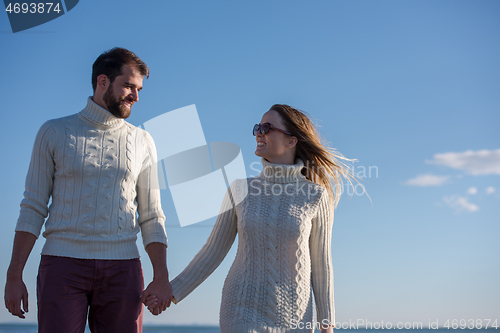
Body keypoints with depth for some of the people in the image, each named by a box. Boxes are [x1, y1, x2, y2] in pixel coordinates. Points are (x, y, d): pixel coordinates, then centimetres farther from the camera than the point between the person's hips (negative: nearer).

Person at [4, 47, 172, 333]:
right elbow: (33, 208, 4)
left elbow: (151, 216, 11)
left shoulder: (142, 142, 11)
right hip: (63, 264, -1)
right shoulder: (54, 133, 6)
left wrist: (162, 277, 1)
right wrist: (14, 276, -2)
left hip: (122, 266, 2)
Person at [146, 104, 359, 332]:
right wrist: (173, 292, 2)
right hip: (243, 314, 0)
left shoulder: (316, 196, -5)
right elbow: (213, 251, 7)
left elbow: (320, 263, 1)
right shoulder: (241, 190, -1)